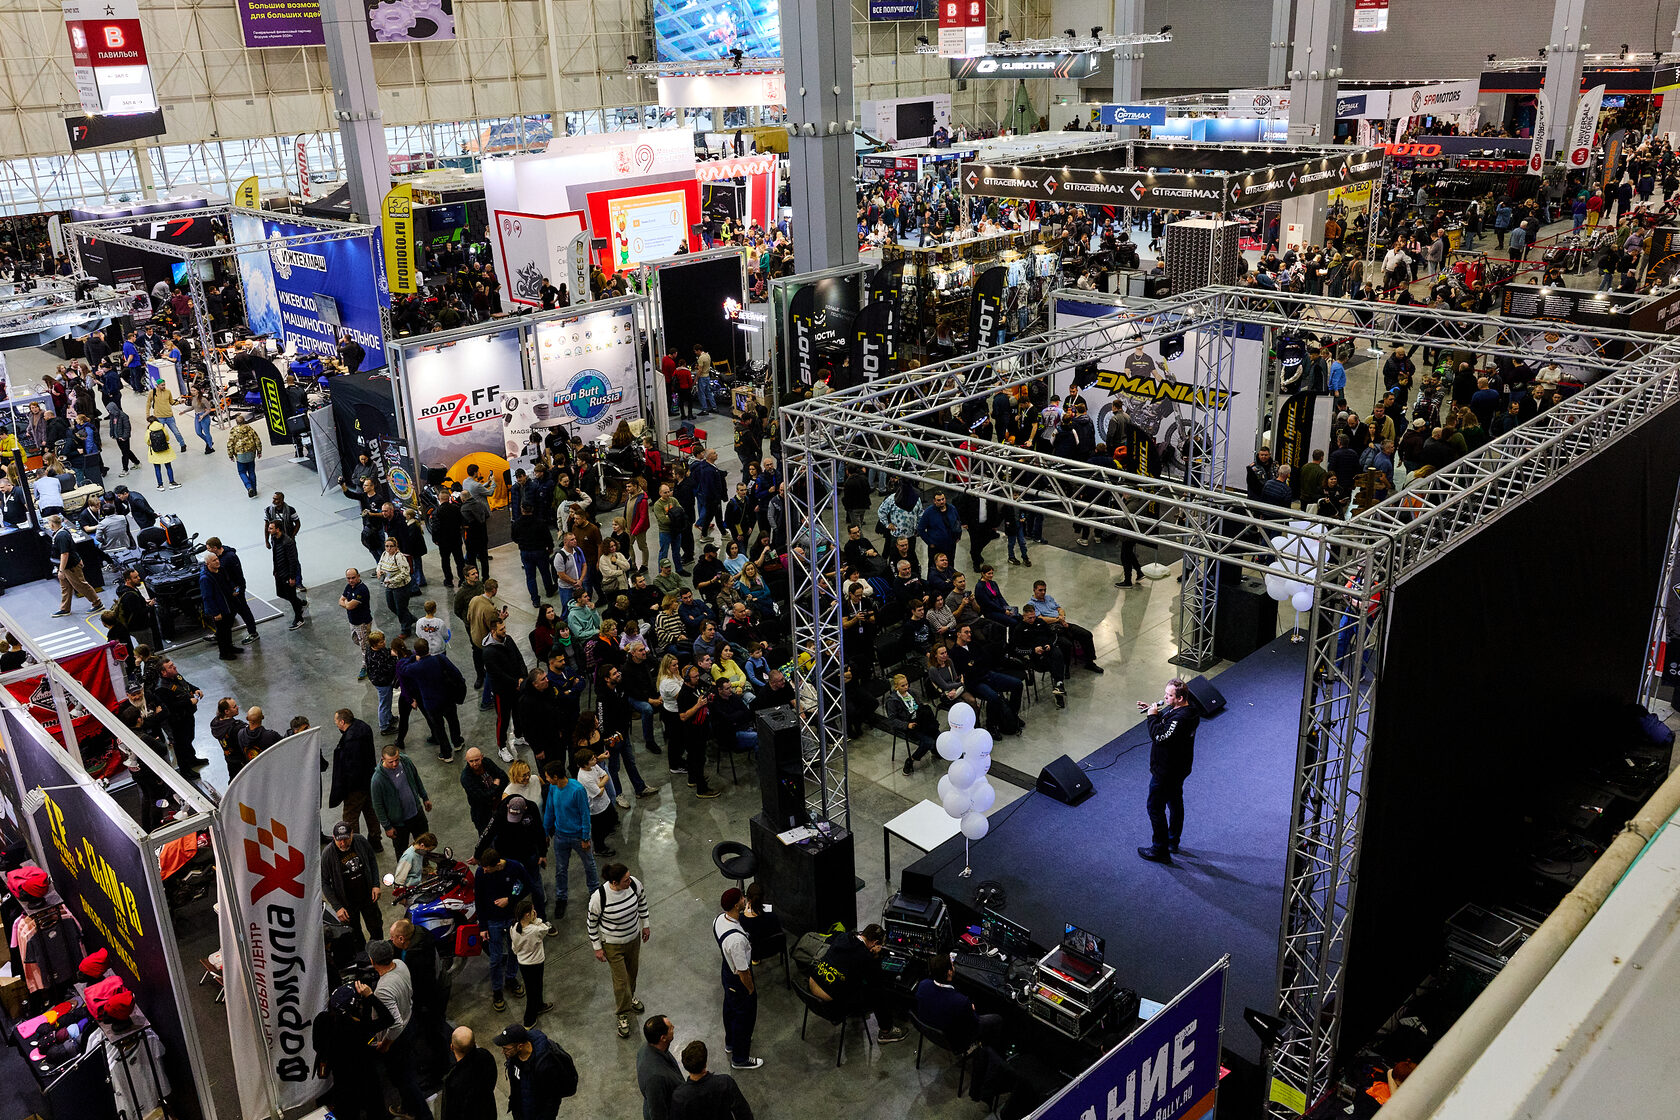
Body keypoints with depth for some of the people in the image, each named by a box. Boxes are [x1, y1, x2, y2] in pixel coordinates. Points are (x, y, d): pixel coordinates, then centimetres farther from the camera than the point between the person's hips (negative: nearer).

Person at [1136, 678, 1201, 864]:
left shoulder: (1180, 719, -34)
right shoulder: (1189, 711, -1)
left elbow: (1159, 736, -34)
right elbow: (1166, 718, 13)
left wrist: (1152, 716, -24)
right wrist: (1153, 711, -1)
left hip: (1166, 772, -10)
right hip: (1179, 768, 10)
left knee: (1155, 807, 3)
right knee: (1175, 803, 24)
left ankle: (1160, 851, 14)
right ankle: (1173, 842, 42)